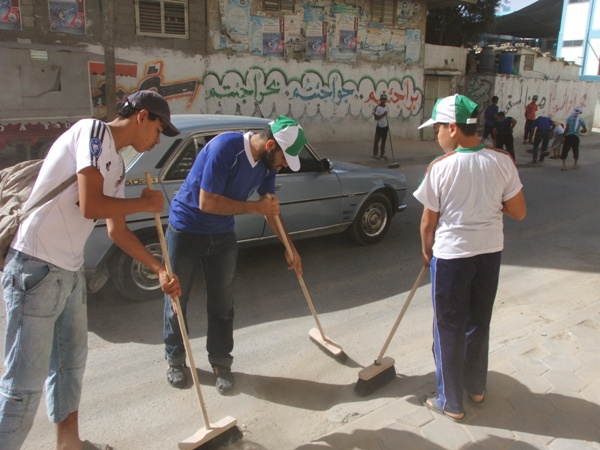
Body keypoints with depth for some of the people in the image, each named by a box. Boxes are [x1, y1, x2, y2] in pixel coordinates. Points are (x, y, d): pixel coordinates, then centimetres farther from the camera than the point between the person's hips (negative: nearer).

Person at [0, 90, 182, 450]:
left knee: (72, 361, 21)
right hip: (36, 267, -10)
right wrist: (147, 203, -8)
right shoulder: (93, 131, -12)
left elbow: (117, 229, 19)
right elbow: (90, 205, -23)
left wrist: (160, 269, 18)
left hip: (70, 271, 10)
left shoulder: (117, 164, 14)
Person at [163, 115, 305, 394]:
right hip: (185, 232, -5)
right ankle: (175, 359, 31)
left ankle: (221, 363, 25)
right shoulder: (225, 148, -28)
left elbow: (271, 209, 8)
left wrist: (290, 248, 8)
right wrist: (255, 207, -24)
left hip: (222, 236, 5)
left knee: (222, 304, 8)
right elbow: (207, 202, -29)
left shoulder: (267, 163, -5)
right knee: (177, 299, 10)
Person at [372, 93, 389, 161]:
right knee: (377, 140, 2)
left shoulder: (386, 107, 8)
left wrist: (387, 125, 17)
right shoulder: (377, 108, -13)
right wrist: (383, 115, -25)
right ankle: (375, 154, 10)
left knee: (384, 140, 10)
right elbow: (376, 118, -16)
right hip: (379, 126, -6)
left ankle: (382, 154, 19)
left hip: (385, 126, 6)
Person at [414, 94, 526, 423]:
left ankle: (451, 403, 25)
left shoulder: (440, 167, -17)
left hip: (451, 254, -4)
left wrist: (426, 251, 8)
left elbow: (428, 223, -9)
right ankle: (476, 387, 41)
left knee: (449, 328, 11)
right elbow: (518, 212, -2)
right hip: (490, 251, 5)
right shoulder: (503, 161, -7)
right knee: (479, 322, 22)